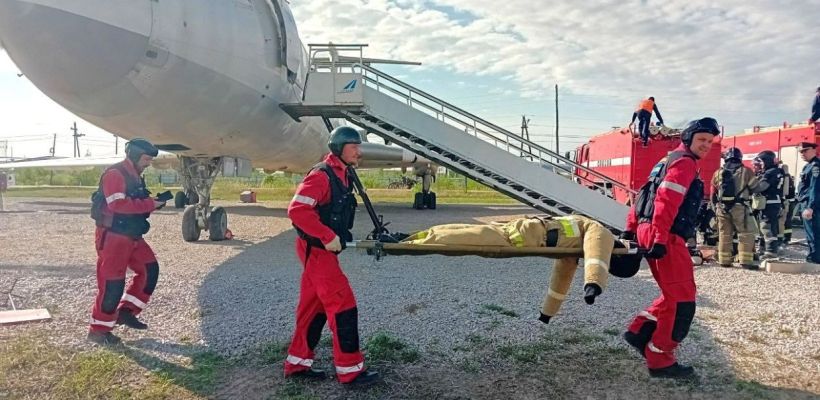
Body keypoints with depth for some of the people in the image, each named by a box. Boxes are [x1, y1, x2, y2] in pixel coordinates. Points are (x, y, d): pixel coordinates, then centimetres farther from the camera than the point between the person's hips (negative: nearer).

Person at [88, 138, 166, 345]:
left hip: (131, 235, 10)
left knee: (150, 270, 8)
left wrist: (155, 202, 0)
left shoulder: (135, 177, 15)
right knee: (112, 283, -5)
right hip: (112, 236, -9)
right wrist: (150, 204, -24)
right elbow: (118, 204, -27)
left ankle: (126, 311, 17)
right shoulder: (114, 174, -15)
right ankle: (98, 330, 8)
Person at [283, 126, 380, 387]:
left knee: (314, 307, 15)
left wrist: (343, 235, 9)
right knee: (343, 306, -6)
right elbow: (297, 210, -26)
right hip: (317, 250, -10)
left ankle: (298, 363, 26)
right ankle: (350, 370, 3)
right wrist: (328, 236, -26)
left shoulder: (343, 176, 12)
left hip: (325, 250, 10)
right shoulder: (322, 175, -18)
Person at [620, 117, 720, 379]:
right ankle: (660, 360, 2)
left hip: (650, 232, 10)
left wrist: (631, 228, 23)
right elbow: (665, 201, -20)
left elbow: (645, 195, 24)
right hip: (666, 238, -10)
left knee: (673, 295, 19)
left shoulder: (670, 161, 24)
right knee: (682, 300, -3)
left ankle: (639, 332, 18)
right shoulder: (685, 162, -7)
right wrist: (660, 239, -26)